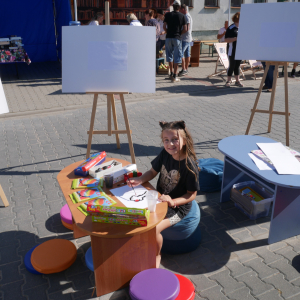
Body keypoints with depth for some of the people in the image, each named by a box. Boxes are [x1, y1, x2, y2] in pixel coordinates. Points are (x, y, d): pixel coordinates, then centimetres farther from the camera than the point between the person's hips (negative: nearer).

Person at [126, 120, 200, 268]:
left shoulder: (190, 166, -24)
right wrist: (139, 180, -13)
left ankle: (156, 255, 8)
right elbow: (153, 172, 6)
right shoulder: (165, 154, -8)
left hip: (177, 207, -6)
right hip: (160, 199, 6)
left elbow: (192, 194, -15)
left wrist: (172, 201, -29)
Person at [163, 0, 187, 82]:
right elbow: (185, 29, -3)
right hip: (177, 38, -2)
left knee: (169, 55, 15)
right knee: (177, 57, 2)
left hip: (168, 37, 2)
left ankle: (171, 73, 18)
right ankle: (175, 76, 0)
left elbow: (164, 27, -1)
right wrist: (179, 33, 13)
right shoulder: (182, 16, 1)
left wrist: (168, 32, 15)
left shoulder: (168, 15, 4)